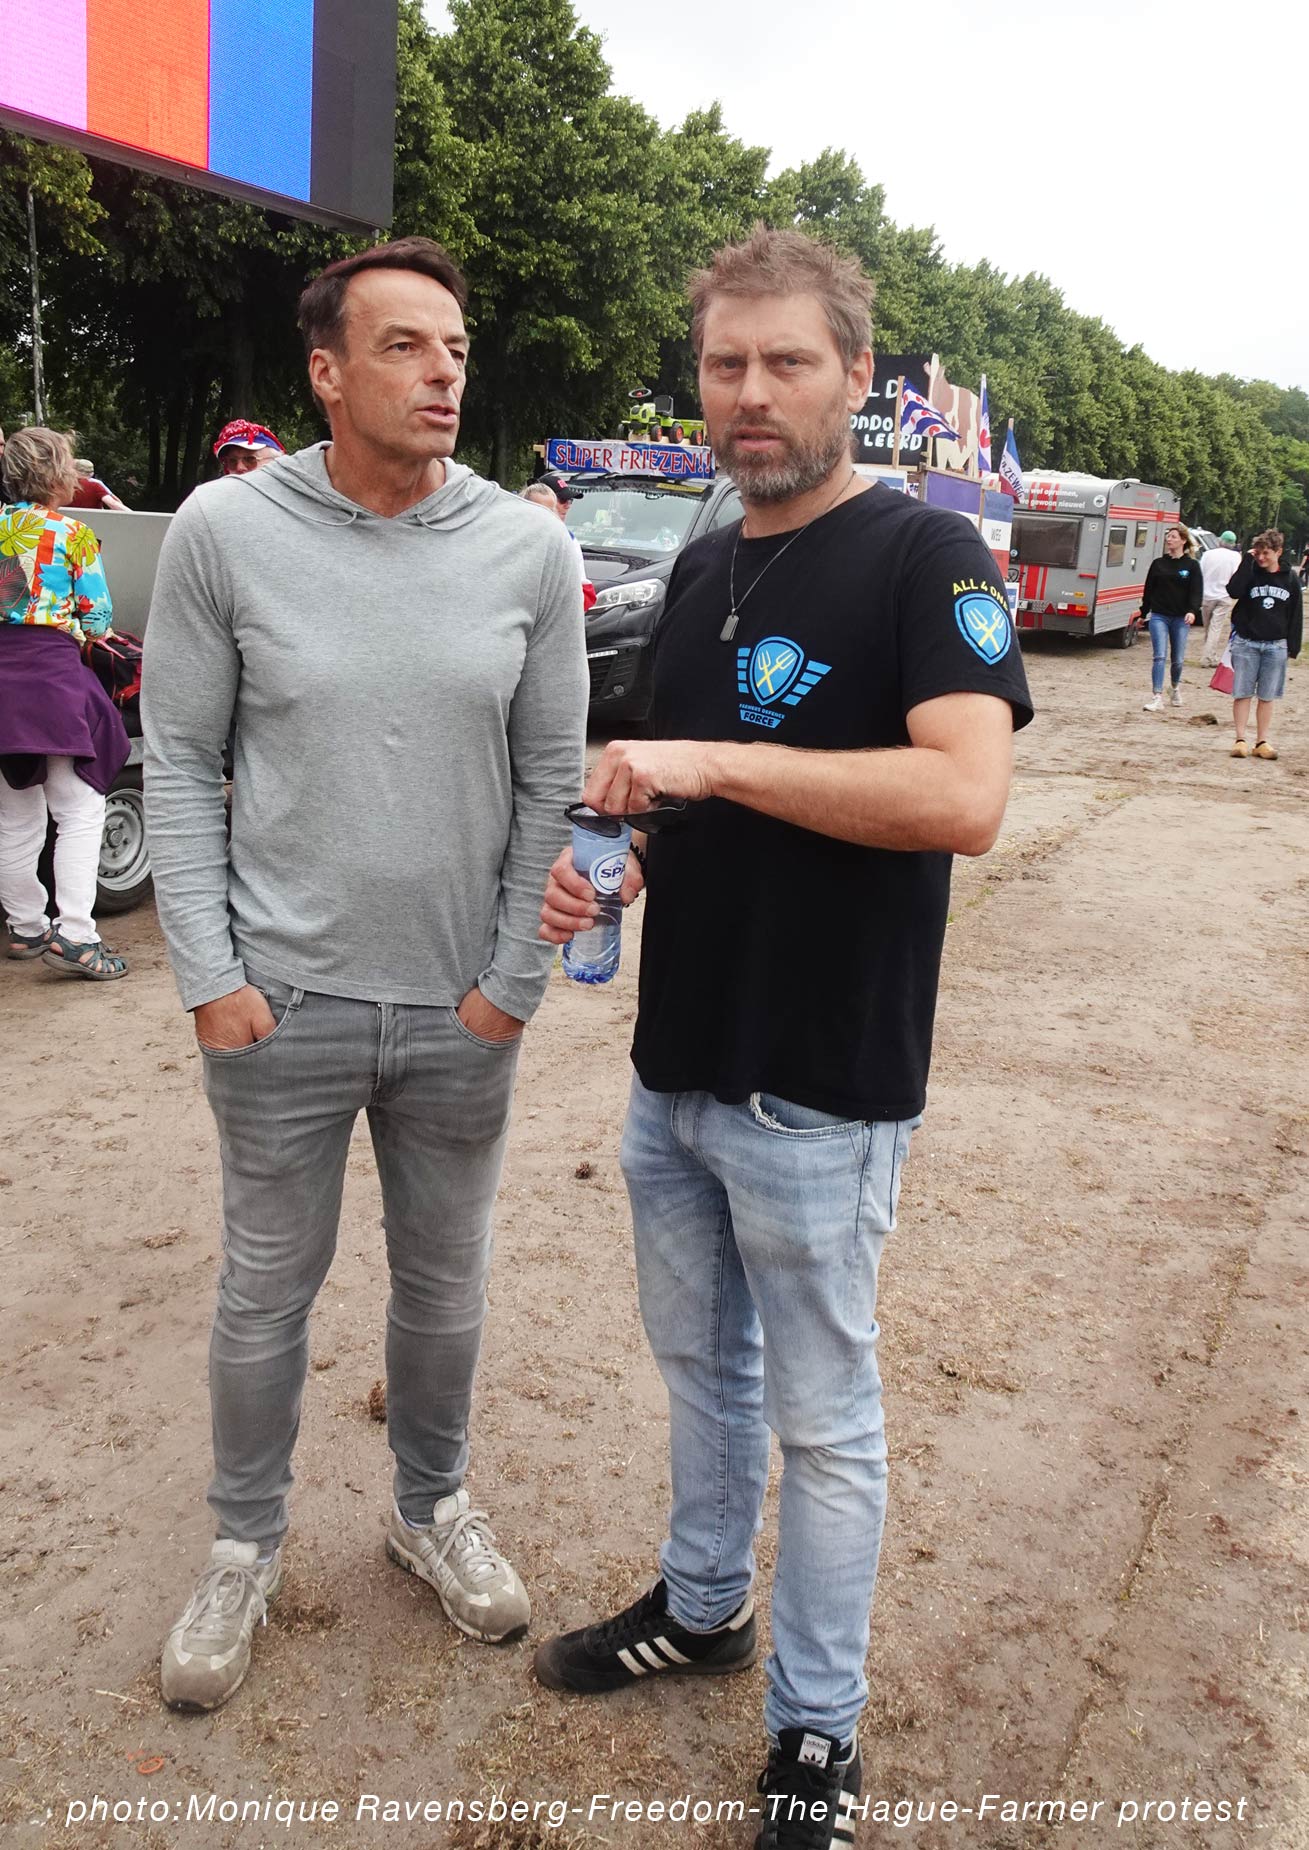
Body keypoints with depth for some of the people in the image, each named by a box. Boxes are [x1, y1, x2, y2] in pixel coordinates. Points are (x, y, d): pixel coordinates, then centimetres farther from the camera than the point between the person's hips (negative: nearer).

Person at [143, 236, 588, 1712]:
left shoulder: (528, 550, -3)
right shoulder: (225, 530, -6)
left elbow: (553, 780, 0)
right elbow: (179, 763, -2)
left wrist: (515, 979, -3)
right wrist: (208, 974, -7)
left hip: (464, 1012, 2)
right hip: (280, 1003, -1)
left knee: (445, 1284, 17)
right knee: (267, 1289, 13)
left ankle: (430, 1507, 42)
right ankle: (245, 1547, 37)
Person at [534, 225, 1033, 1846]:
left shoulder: (927, 559, -13)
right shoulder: (700, 570, 11)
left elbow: (965, 797, -27)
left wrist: (715, 758, -27)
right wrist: (605, 860, -1)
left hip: (820, 1090, -7)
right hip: (674, 1063, 7)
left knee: (820, 1413, 9)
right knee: (699, 1359, 23)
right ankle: (702, 1605, 45)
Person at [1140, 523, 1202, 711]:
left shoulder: (1191, 565, 2)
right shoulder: (1158, 564, 7)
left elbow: (1196, 591, -5)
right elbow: (1148, 590, 13)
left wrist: (1192, 611, -22)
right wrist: (1143, 613, 14)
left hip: (1180, 618, 0)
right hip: (1159, 617, 0)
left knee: (1178, 659, 9)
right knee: (1160, 657, -12)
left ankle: (1175, 688, 36)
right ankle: (1157, 698, -15)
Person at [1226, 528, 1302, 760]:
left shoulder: (1290, 579, 5)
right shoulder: (1250, 573, 0)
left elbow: (1296, 615, 8)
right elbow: (1234, 591, -21)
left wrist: (1293, 647, 2)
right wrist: (1247, 560, -18)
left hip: (1276, 645, 1)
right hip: (1246, 643, -1)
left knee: (1267, 696, 5)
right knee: (1243, 693, -1)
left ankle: (1262, 741, 10)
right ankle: (1241, 740, 5)